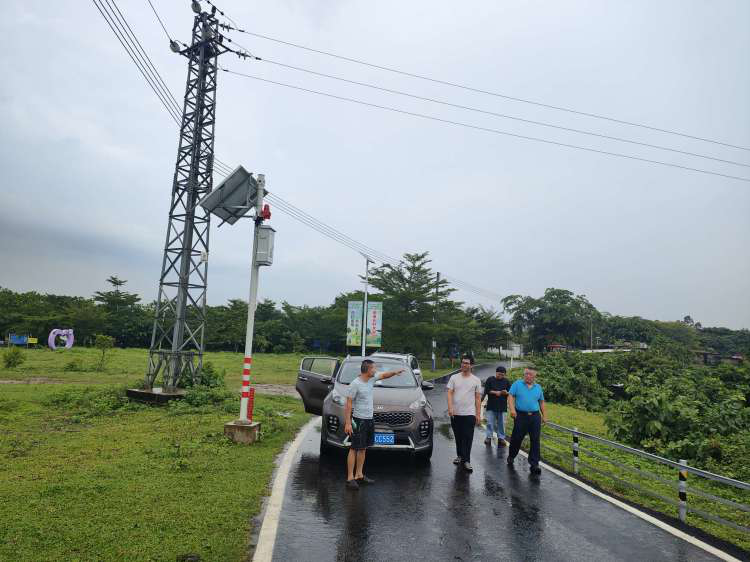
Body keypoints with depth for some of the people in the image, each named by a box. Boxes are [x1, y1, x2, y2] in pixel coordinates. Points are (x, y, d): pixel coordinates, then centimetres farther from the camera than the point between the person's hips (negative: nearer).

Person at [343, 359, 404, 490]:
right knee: (354, 449, -4)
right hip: (358, 420, -8)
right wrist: (347, 423, -20)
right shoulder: (355, 384, -17)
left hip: (369, 420, 8)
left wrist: (395, 372, 6)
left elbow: (383, 375, 23)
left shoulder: (372, 379, 5)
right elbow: (348, 404, -16)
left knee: (363, 449, 15)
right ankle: (350, 478, 2)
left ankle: (359, 475, 25)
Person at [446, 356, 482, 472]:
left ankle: (466, 460, 0)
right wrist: (450, 408, -16)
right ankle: (459, 455, 29)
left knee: (467, 438, -6)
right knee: (458, 437, 13)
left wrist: (478, 414, -1)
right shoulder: (454, 378, 4)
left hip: (469, 414, -2)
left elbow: (478, 398, 4)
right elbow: (449, 393, -2)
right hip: (455, 413, 2)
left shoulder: (476, 380, 3)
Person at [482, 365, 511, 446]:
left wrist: (506, 393, -14)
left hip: (502, 407, 2)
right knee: (490, 423, 0)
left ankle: (501, 438, 15)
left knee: (501, 423, 6)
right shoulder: (490, 380, 2)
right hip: (491, 406, -2)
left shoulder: (506, 381, 8)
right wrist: (495, 392, -14)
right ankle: (488, 437, 9)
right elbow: (486, 391, -3)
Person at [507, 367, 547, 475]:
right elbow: (511, 397, -3)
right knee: (516, 438, 7)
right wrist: (512, 409, -16)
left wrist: (544, 416, 13)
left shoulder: (538, 387, 13)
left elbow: (542, 402, 19)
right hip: (521, 416, -2)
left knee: (535, 441, -2)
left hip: (535, 417, 2)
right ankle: (511, 458, 29)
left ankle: (534, 464, 5)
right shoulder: (517, 384, 4)